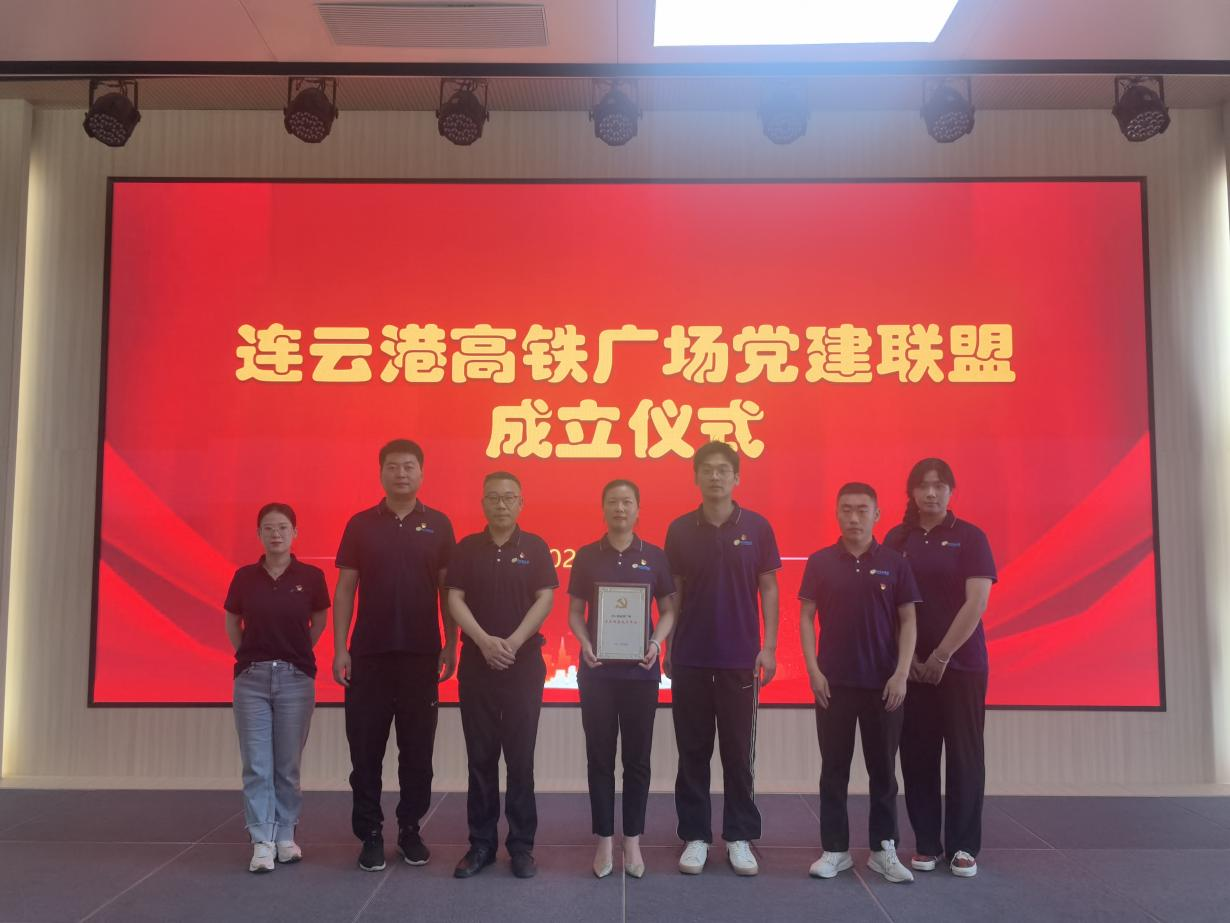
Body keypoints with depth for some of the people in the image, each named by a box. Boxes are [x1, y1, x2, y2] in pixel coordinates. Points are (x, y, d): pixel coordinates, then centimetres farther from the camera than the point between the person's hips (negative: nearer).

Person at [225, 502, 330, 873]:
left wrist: (296, 652, 9)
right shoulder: (244, 577, 0)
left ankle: (286, 836, 20)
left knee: (288, 763, 7)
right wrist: (249, 655, 8)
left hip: (296, 677, -1)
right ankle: (262, 842, 4)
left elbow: (320, 622, 11)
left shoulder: (311, 577, -4)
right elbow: (232, 624, 13)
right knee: (256, 763, 0)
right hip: (251, 677, 1)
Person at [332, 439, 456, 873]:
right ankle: (370, 833, 17)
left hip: (421, 654, 0)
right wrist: (340, 649, -3)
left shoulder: (438, 525, 3)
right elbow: (344, 589, 3)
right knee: (366, 748, 5)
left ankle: (411, 829, 21)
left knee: (417, 748, 8)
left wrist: (450, 646, 0)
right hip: (369, 653, 0)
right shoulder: (360, 524, 3)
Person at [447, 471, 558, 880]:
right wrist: (484, 640, -15)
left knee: (520, 756, 2)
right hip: (476, 663, 1)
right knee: (480, 757, 6)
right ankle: (481, 843, 15)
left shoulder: (535, 547, 1)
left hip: (524, 664, -1)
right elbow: (455, 599, -1)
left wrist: (513, 642, -15)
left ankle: (522, 844, 11)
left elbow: (545, 599, -5)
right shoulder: (466, 548, 5)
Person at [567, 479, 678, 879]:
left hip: (641, 669, 0)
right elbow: (574, 612, 5)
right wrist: (585, 643, -13)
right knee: (600, 757, 5)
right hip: (597, 669, 0)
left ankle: (633, 840, 18)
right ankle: (604, 840, 16)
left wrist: (656, 642, -12)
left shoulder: (655, 556, 2)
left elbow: (668, 610, 6)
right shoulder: (586, 556, 2)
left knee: (637, 757, 6)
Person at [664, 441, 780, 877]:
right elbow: (673, 593, 6)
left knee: (738, 751, 6)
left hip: (740, 657, -1)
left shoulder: (757, 527, -1)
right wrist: (666, 646, 2)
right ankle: (695, 836, 17)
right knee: (692, 751, 7)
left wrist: (769, 647, -4)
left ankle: (740, 837, 18)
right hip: (690, 657, 1)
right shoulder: (680, 529, 2)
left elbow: (768, 589, 2)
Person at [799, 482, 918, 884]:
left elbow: (908, 621, 1)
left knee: (883, 768, 8)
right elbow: (806, 617, 2)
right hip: (833, 681, 0)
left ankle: (884, 849, 19)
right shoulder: (820, 562, 1)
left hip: (883, 683, 0)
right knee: (834, 768, 7)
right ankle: (835, 849, 16)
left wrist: (902, 674, -7)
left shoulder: (894, 563, 0)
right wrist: (813, 670, -7)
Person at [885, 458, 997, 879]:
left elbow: (976, 603, -10)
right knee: (917, 756, 5)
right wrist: (906, 657, -4)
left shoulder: (970, 537, -3)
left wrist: (942, 656, -13)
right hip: (910, 665, 2)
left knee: (964, 755, 3)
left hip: (962, 663, -2)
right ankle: (926, 843, 16)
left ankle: (963, 847, 14)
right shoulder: (896, 539, 4)